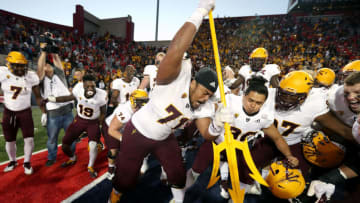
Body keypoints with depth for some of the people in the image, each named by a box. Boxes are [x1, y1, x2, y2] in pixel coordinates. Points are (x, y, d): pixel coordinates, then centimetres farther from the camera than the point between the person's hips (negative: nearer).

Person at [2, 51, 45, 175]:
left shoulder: (31, 76, -10)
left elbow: (38, 97, -3)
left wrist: (44, 113, -2)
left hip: (25, 112, -1)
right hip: (8, 113, 1)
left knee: (29, 139, -4)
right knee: (9, 141, 14)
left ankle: (27, 163, 18)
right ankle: (12, 161, 39)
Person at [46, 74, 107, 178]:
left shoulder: (101, 95, -24)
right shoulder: (78, 89, -19)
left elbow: (103, 112, -7)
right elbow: (69, 97, 6)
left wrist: (99, 125, -6)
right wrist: (53, 99, 5)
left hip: (93, 122, -3)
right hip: (79, 120, 3)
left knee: (93, 144, -23)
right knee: (65, 145, 7)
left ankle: (90, 167, 6)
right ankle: (72, 159, 42)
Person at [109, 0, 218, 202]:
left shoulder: (202, 106, -10)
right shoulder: (177, 76, -31)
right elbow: (175, 51, -48)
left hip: (164, 139, 5)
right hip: (138, 133, -5)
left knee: (178, 174, 15)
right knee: (126, 179, 14)